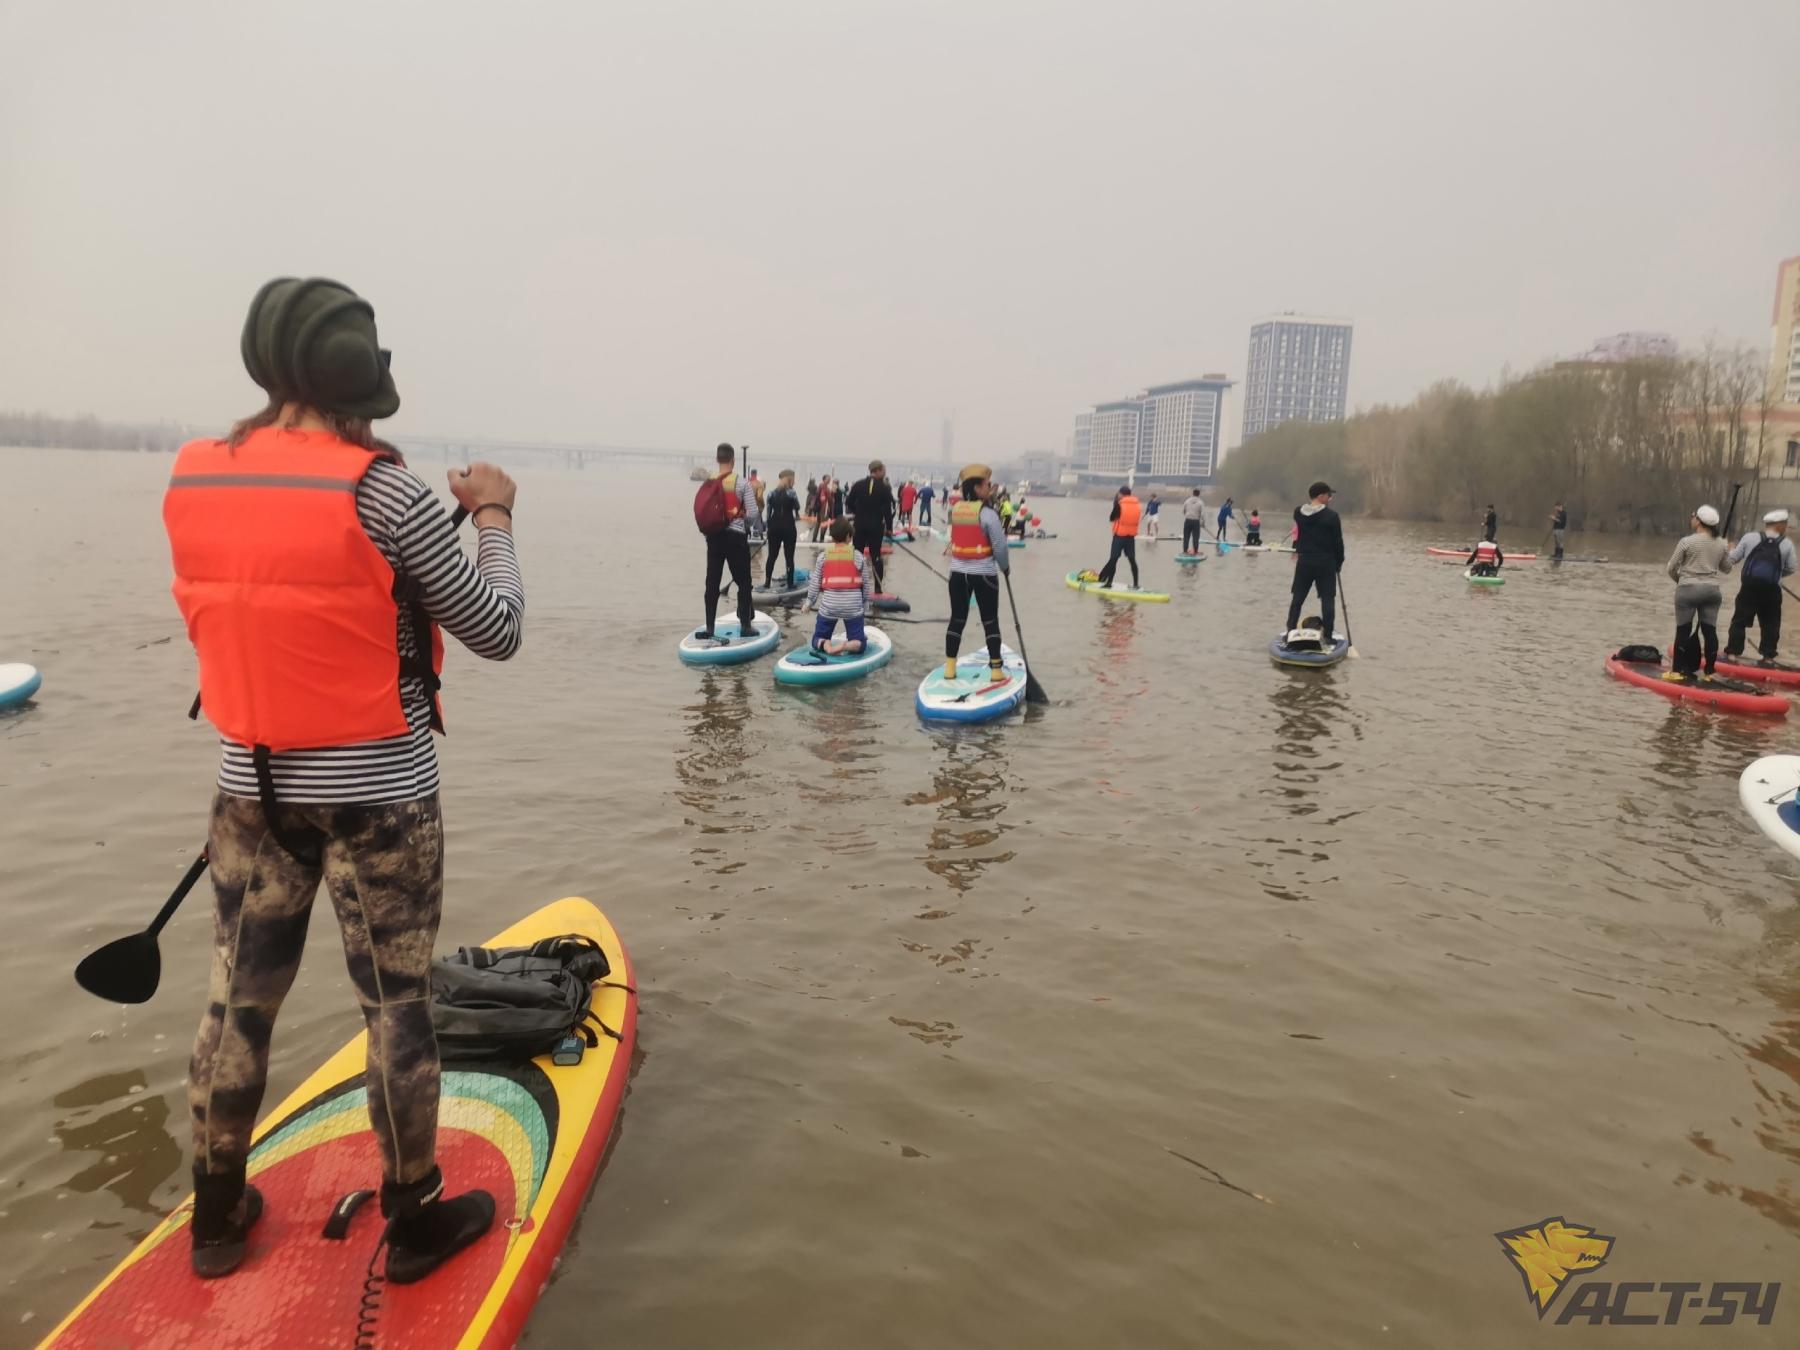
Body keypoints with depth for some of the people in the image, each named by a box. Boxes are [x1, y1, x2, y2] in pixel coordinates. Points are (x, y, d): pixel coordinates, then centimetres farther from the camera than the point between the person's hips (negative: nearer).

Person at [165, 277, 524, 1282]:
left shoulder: (192, 483, 0)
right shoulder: (384, 491, -18)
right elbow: (499, 632, -11)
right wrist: (494, 519, 1)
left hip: (251, 788, 6)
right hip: (378, 796, -5)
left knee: (239, 996, 17)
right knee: (397, 1003, 8)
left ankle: (219, 1217, 35)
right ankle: (416, 1222, 25)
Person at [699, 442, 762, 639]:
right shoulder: (742, 483, -8)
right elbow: (753, 513, -11)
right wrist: (758, 525, 10)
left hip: (714, 536, 3)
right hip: (736, 536, -3)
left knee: (712, 582, 6)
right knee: (743, 582, 6)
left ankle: (709, 628, 6)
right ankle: (745, 626, 6)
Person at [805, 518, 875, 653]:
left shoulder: (823, 556, 4)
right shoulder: (858, 556, 3)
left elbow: (815, 582, 6)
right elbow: (866, 583, 5)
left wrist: (809, 601, 18)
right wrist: (866, 604, 16)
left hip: (829, 604, 1)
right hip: (853, 605, -1)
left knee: (817, 639, 15)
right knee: (860, 643, 7)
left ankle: (826, 646, -20)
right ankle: (846, 646, -28)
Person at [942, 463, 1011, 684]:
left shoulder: (955, 509, 3)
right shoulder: (988, 513, -15)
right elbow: (999, 546, -12)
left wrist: (987, 498, 12)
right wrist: (1005, 566, 5)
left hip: (958, 573, 5)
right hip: (984, 574, -5)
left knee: (957, 619, 11)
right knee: (990, 622, 5)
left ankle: (950, 668, 12)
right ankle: (996, 670, 7)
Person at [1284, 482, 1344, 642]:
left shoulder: (1298, 513, -2)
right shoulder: (1331, 516, -12)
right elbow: (1338, 541, -6)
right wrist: (1339, 562, 7)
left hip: (1304, 561, 3)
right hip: (1325, 562, -3)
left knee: (1298, 597, 11)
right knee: (1327, 599, 4)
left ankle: (1290, 632, 13)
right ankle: (1328, 636, 4)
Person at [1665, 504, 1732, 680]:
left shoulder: (1687, 542, -11)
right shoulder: (1722, 544, 3)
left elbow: (1672, 568, -5)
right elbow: (1726, 568, 15)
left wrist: (1679, 580, 16)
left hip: (1688, 590, -4)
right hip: (1711, 590, 4)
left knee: (1683, 630, 2)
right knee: (1710, 630, 7)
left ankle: (1678, 671, 5)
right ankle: (1709, 671, 11)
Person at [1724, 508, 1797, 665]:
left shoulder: (1750, 537, -2)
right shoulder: (1787, 543, 0)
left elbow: (1733, 559, 4)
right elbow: (1790, 569, 6)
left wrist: (1729, 550, 26)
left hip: (1749, 587, 0)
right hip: (1771, 590, 0)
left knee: (1739, 621, 7)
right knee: (1770, 624, 11)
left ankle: (1732, 654, 4)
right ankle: (1768, 657, 13)